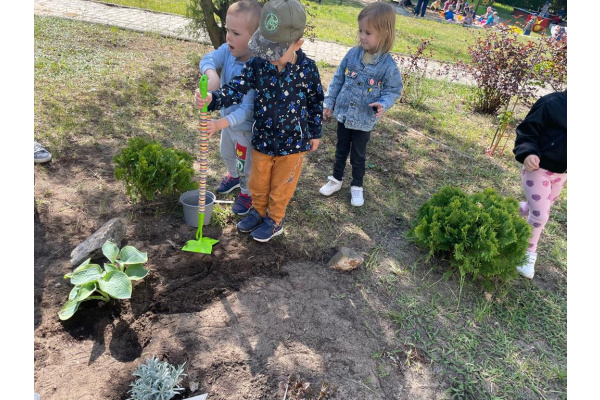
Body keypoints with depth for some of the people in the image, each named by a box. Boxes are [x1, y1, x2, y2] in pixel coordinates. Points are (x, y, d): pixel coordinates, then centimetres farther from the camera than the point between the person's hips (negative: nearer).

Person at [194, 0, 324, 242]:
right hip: (262, 139, 3)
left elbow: (315, 103, -4)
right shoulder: (257, 64, -14)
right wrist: (211, 99, -38)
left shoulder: (307, 69, -17)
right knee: (258, 183, 22)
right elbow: (236, 90, -19)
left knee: (280, 187, 16)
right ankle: (258, 212, 49)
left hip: (293, 141, -2)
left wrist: (315, 134, 4)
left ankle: (275, 221, 40)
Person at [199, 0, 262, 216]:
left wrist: (220, 123, -49)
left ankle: (247, 192, 46)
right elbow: (209, 59, -31)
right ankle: (234, 176, 62)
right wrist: (211, 75, -54)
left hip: (246, 127, -7)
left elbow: (247, 109, -37)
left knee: (246, 165, 17)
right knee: (227, 155, 32)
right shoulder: (228, 50, -15)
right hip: (228, 118, 7)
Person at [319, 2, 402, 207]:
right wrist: (329, 102, 4)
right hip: (343, 114, 3)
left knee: (358, 156, 14)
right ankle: (335, 180, 40)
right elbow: (338, 79, 2)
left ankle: (356, 187, 35)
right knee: (341, 150, 20)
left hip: (364, 121, -3)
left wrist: (382, 104, -25)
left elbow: (394, 90, -6)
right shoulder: (352, 54, -8)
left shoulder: (388, 65, -18)